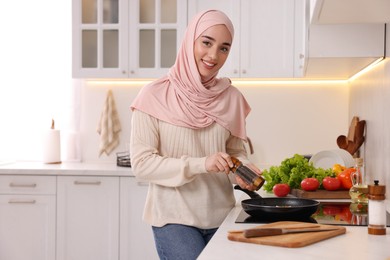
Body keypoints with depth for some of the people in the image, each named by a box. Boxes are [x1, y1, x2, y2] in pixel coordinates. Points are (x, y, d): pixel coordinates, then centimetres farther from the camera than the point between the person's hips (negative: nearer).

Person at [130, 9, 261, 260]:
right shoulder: (155, 95, -9)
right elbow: (141, 163, -12)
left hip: (221, 216, 4)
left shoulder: (232, 97, 2)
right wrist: (200, 164, -23)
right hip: (174, 217, -4)